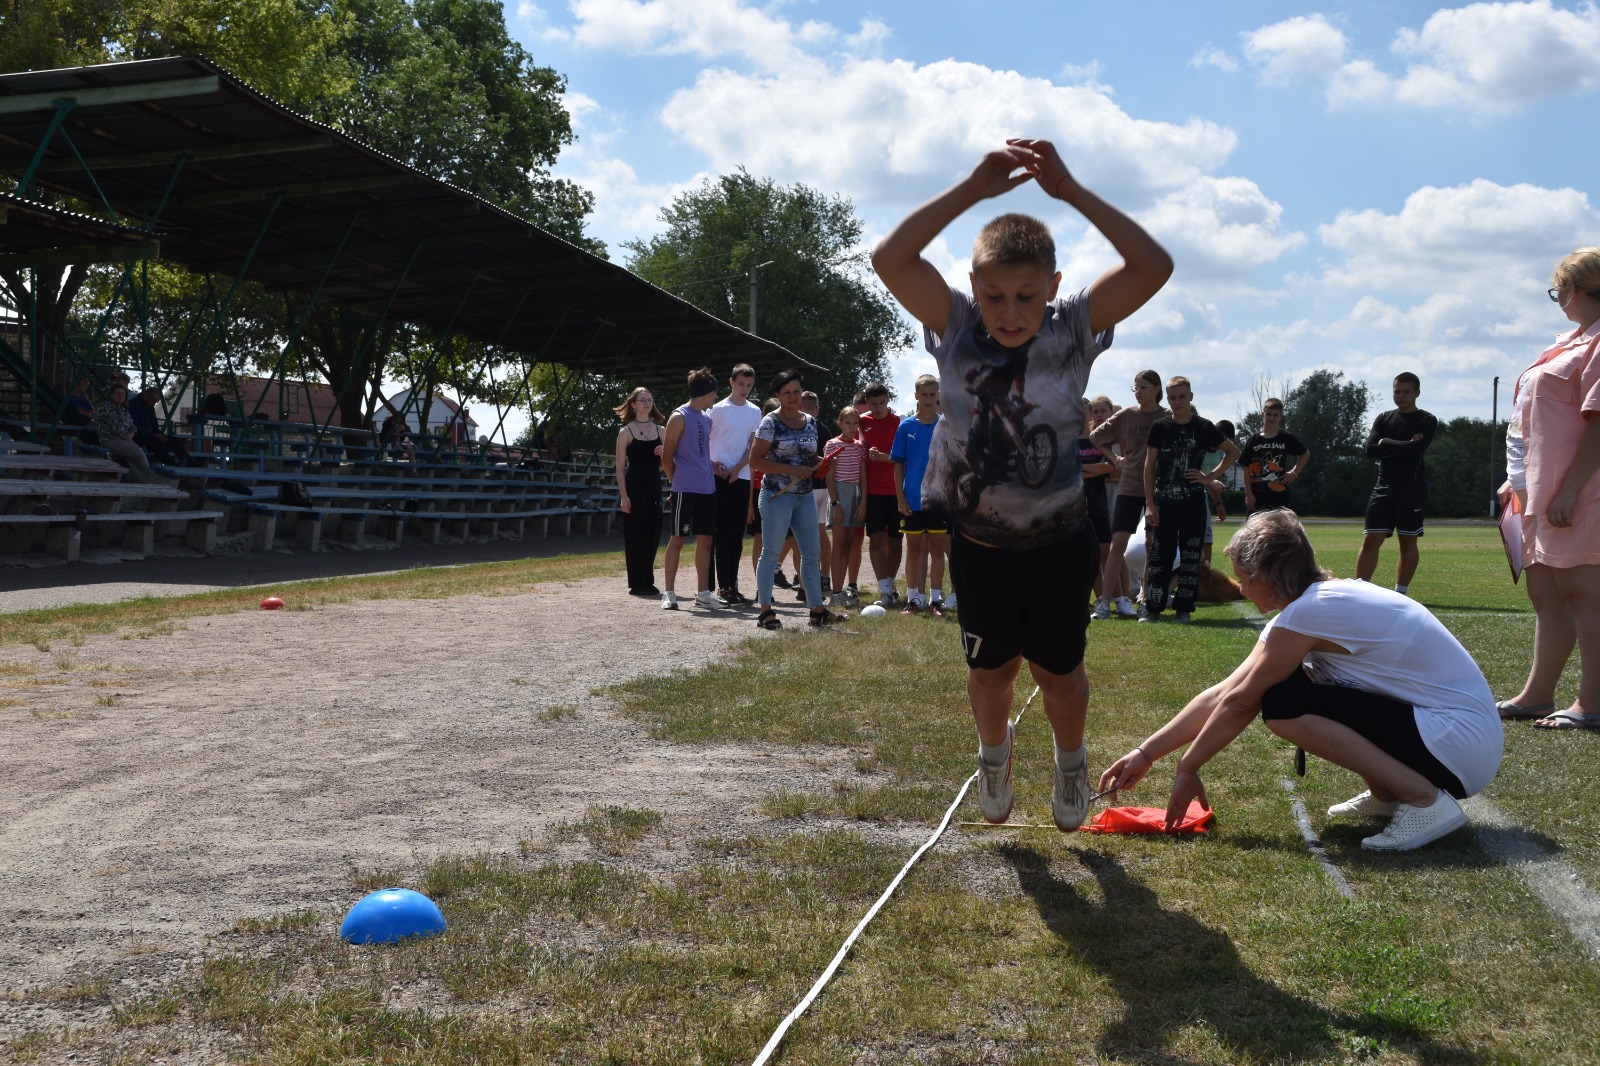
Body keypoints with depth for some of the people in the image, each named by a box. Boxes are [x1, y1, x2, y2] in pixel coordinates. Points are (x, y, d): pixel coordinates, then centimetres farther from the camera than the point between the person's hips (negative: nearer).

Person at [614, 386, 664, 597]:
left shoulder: (660, 430, 11)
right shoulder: (626, 432, -2)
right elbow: (620, 467, -5)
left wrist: (664, 453, -5)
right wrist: (623, 496, -13)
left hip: (654, 485, 5)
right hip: (634, 485, -5)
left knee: (652, 534, 4)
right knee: (636, 534, -3)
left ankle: (647, 581, 15)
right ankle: (637, 584, 2)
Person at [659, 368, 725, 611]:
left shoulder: (707, 418, 15)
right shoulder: (679, 417, -8)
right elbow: (666, 457, -6)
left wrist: (713, 470, 11)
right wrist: (677, 481, 0)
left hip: (707, 489, 7)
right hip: (686, 490, -7)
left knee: (705, 540, 8)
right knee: (677, 539, -2)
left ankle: (703, 593, 14)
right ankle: (669, 593, 3)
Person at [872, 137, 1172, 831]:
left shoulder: (1075, 328, -15)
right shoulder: (955, 325, -14)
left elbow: (1154, 267, -28)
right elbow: (889, 260, -28)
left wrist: (1071, 192, -33)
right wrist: (973, 189, -34)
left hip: (1059, 543, -1)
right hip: (978, 544, 1)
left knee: (1058, 672, 14)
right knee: (990, 669, 17)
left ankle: (1070, 762, 44)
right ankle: (993, 754, 47)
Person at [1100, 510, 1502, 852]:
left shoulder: (1307, 612, -18)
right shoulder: (1322, 599, 10)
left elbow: (1238, 704, -11)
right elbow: (1221, 694, 10)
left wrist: (1187, 770, 3)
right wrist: (1145, 754, 11)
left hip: (1462, 745, -9)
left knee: (1282, 702, -17)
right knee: (1284, 685, 9)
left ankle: (1424, 800, -13)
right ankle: (1386, 795, 13)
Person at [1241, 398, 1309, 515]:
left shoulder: (1287, 438, 0)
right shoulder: (1254, 439, -1)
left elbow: (1305, 454, 16)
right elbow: (1246, 468, 0)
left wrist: (1294, 472, 3)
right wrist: (1248, 494, -5)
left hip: (1280, 494, 0)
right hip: (1256, 495, 0)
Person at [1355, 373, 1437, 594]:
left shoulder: (1427, 421, 2)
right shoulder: (1384, 419, 13)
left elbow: (1417, 449, -17)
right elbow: (1370, 450, -1)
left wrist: (1386, 443, -5)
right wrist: (1403, 446, -9)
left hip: (1412, 487, -3)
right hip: (1384, 486, 3)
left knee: (1408, 542, 0)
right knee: (1370, 540, -4)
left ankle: (1400, 593, 6)